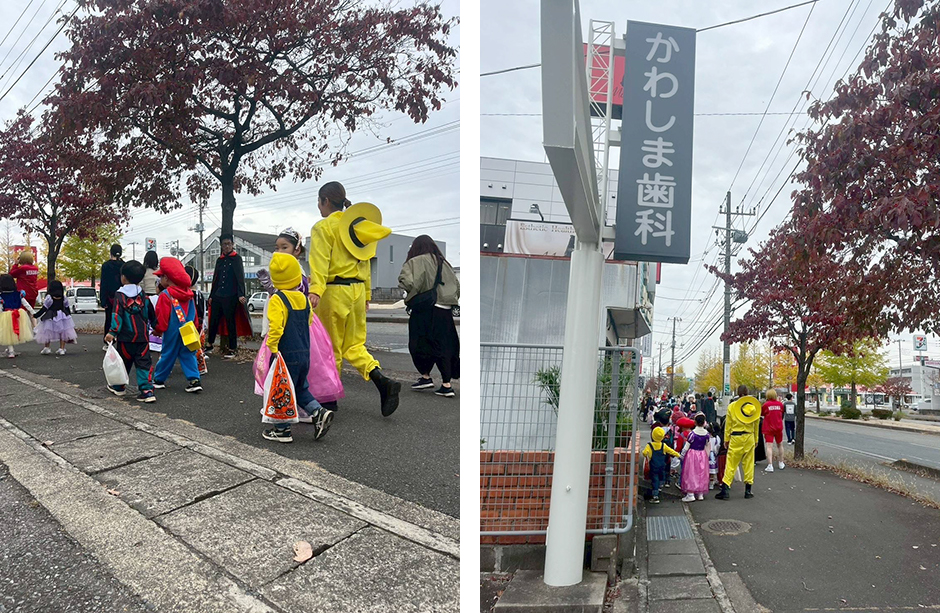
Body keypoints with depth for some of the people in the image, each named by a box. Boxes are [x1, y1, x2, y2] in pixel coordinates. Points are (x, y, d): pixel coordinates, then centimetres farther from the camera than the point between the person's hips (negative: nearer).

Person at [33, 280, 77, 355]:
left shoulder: (49, 298, -10)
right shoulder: (63, 298, 2)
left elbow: (44, 309, -9)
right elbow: (67, 308, 10)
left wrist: (36, 315, -1)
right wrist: (69, 315, 24)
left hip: (50, 318, -3)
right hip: (62, 317, 3)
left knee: (47, 332, 10)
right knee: (63, 332, 8)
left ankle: (47, 348, 12)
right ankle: (62, 348, 6)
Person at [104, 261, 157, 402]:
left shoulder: (120, 295, -6)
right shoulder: (143, 295, 6)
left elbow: (117, 315, -16)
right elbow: (151, 313, 14)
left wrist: (112, 332, -18)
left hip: (126, 338, -2)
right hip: (142, 337, 2)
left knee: (123, 362, 15)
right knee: (144, 364, 0)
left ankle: (118, 387, 33)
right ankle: (147, 390, -11)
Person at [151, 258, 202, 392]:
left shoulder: (165, 295, -13)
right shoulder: (189, 294, 5)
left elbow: (161, 316, -10)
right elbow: (193, 314, 12)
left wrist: (158, 329, 3)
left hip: (172, 331, -4)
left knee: (167, 354, 8)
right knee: (188, 354, 9)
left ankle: (158, 380, 23)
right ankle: (194, 380, -1)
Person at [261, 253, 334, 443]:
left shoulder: (277, 300, -14)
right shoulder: (304, 298, 6)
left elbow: (275, 327, -23)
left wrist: (272, 348, -16)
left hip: (287, 355, -6)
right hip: (305, 354, 7)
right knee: (300, 389, 22)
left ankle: (282, 430, 13)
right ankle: (318, 412, 5)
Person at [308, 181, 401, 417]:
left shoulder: (323, 227, -6)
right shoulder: (355, 225, 15)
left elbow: (320, 260, -21)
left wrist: (315, 290, -32)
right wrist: (366, 293, 23)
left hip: (334, 291, -7)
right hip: (357, 289, 7)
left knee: (331, 348, 6)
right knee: (354, 345, 11)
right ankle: (383, 382, -8)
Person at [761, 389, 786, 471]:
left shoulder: (766, 404, -11)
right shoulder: (780, 404, 0)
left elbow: (761, 413, 3)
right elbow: (782, 415, 13)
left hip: (768, 428, -4)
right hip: (779, 427, 4)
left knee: (769, 446, -9)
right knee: (780, 445, 20)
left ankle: (770, 465, -19)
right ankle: (781, 463, 31)